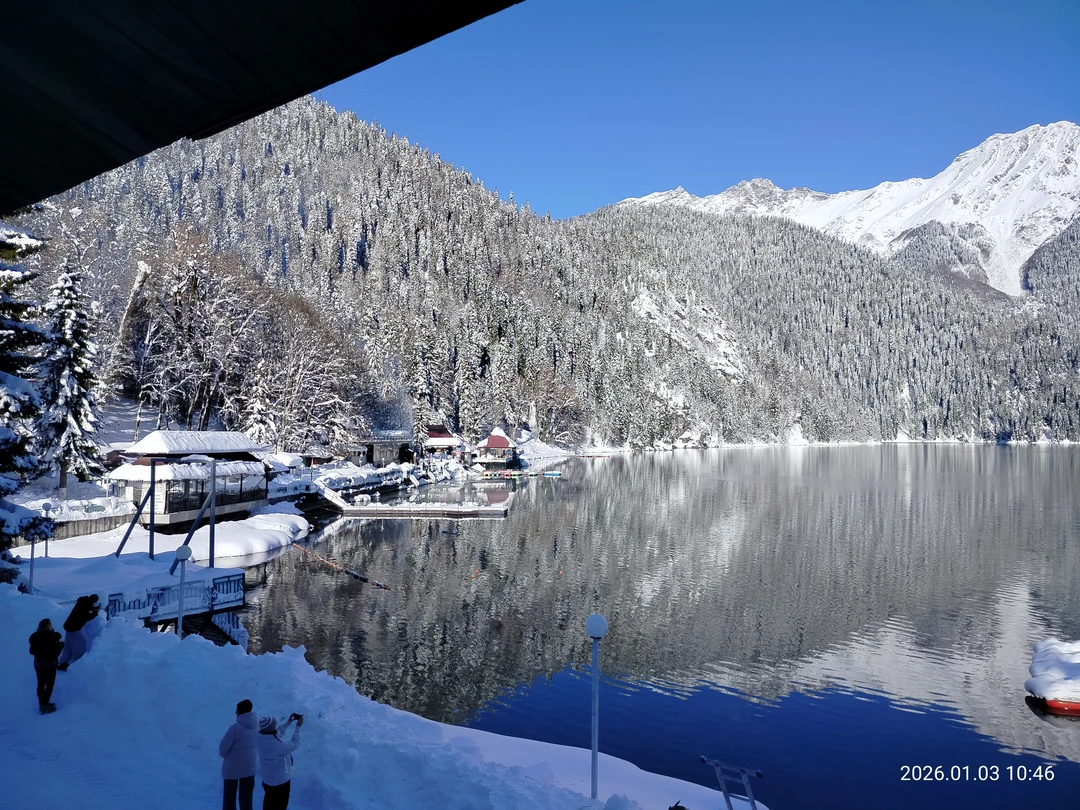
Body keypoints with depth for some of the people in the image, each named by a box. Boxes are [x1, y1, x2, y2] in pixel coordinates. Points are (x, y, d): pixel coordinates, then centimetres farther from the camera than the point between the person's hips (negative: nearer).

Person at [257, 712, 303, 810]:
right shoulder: (277, 745, -40)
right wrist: (298, 727, -15)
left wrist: (288, 723, 6)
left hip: (267, 779, 8)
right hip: (280, 780, -8)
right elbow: (294, 744, -24)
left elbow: (277, 735, 5)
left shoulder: (262, 739, -16)